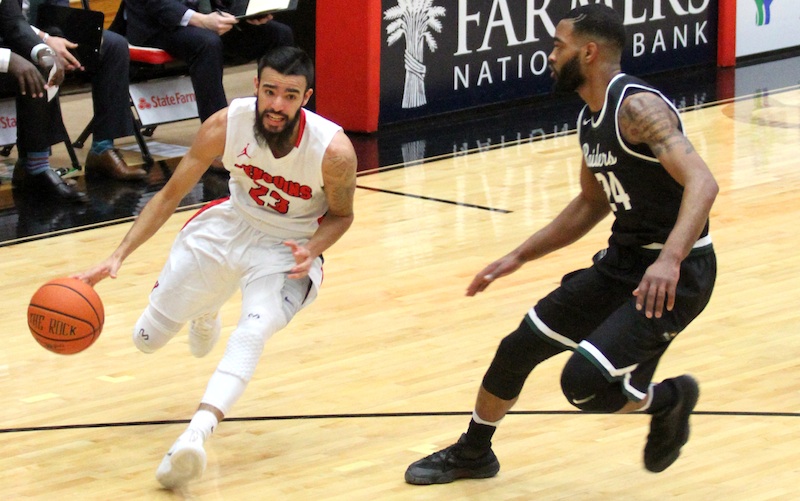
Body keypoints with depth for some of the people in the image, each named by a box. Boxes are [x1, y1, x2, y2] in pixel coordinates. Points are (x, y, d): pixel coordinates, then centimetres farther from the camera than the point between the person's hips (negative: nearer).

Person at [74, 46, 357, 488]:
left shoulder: (333, 150, -28)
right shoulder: (226, 125, -24)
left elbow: (341, 215, -6)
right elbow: (170, 194, -11)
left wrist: (312, 249, -28)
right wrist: (118, 257, -19)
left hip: (287, 251, -3)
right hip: (230, 227, 3)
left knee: (252, 334, -33)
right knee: (147, 339, 9)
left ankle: (194, 436, -43)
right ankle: (205, 314, 44)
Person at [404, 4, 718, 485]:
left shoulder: (638, 107, -22)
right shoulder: (590, 117, 8)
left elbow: (702, 183, -34)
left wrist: (669, 260, -47)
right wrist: (519, 257, 21)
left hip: (675, 275, -9)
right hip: (623, 261, 9)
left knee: (583, 381, -21)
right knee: (519, 348, 11)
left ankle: (669, 399, 9)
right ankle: (472, 453, 34)